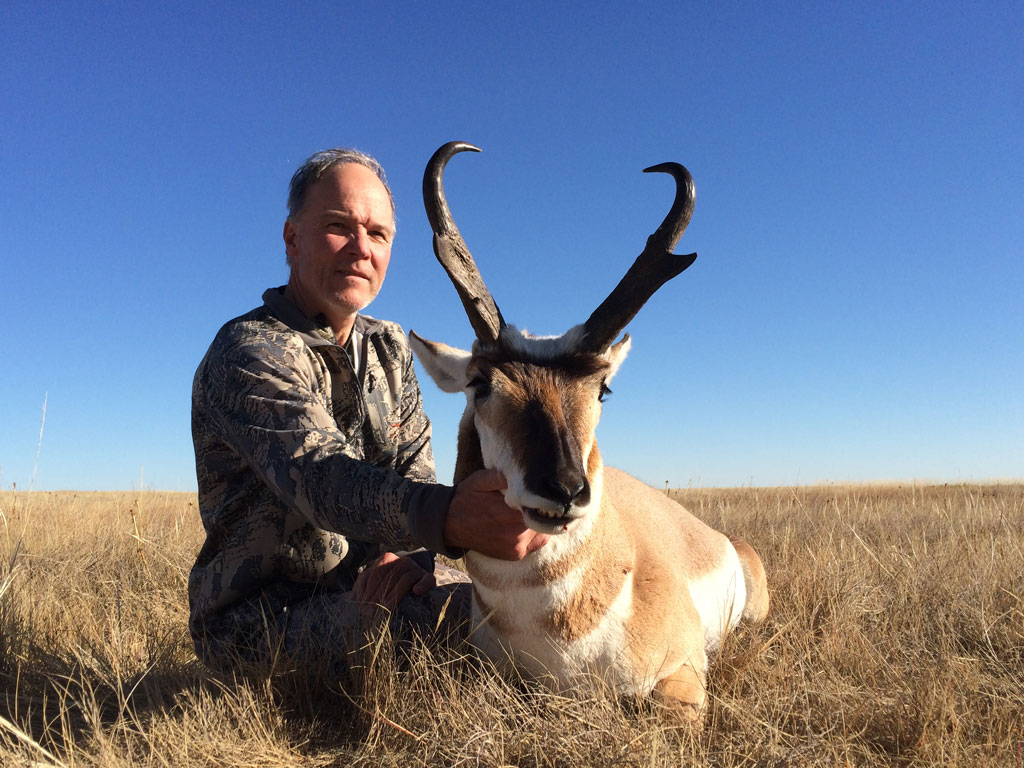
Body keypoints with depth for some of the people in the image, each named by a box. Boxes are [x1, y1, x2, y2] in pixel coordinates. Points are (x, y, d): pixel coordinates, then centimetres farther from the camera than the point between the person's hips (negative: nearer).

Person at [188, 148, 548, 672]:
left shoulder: (389, 349, 9)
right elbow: (322, 477, -35)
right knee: (464, 619, -29)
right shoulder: (247, 352, -17)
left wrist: (408, 552, -19)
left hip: (366, 588, 7)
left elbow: (415, 471, 3)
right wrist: (448, 516, -54)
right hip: (259, 622, -6)